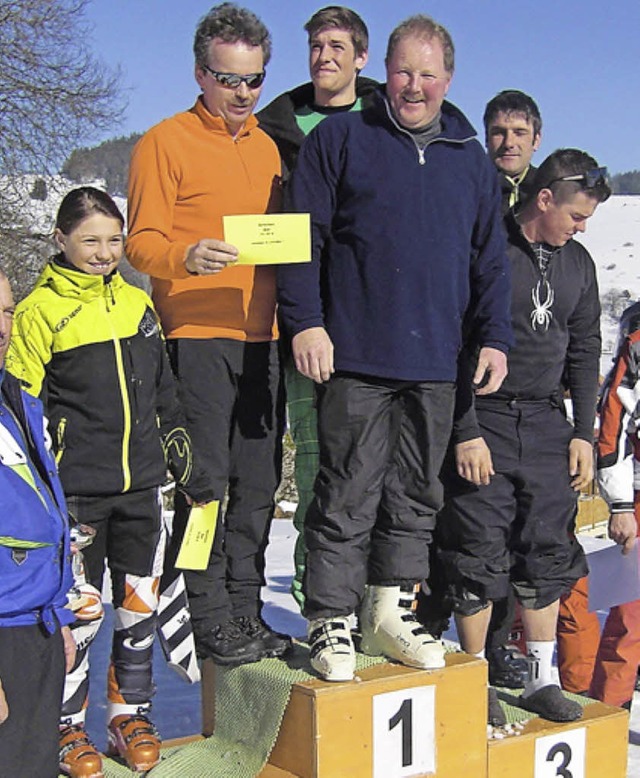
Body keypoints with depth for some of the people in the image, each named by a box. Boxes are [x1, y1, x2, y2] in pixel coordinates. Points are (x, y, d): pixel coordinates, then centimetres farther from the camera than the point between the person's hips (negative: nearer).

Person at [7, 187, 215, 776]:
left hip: (141, 485, 5)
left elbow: (164, 397, 19)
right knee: (80, 611, 1)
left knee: (141, 604, 10)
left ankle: (131, 713, 26)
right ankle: (67, 727, 17)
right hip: (77, 490, -5)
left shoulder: (137, 303, 12)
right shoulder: (40, 311, -4)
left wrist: (190, 469, 19)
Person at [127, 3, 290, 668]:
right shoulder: (166, 143, 1)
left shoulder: (267, 146, 19)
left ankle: (246, 610, 17)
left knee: (258, 483, 8)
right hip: (197, 335, -6)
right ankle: (211, 620, 2)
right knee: (206, 482, -5)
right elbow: (141, 242, -6)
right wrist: (186, 257, -27)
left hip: (261, 337, 6)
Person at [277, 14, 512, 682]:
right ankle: (330, 622, 7)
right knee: (348, 495, -3)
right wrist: (305, 322, -11)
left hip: (435, 364, 5)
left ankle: (391, 614, 22)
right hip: (354, 358, -4)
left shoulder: (471, 160, 15)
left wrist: (495, 338, 12)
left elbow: (490, 259, 20)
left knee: (416, 494, 10)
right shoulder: (339, 139, 3)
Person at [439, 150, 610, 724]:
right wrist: (467, 432, -15)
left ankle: (542, 680, 17)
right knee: (480, 556, -2)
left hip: (546, 423, 6)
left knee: (548, 553, 6)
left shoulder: (577, 262, 11)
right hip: (484, 422, -5)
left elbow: (584, 350, 17)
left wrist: (584, 433, 11)